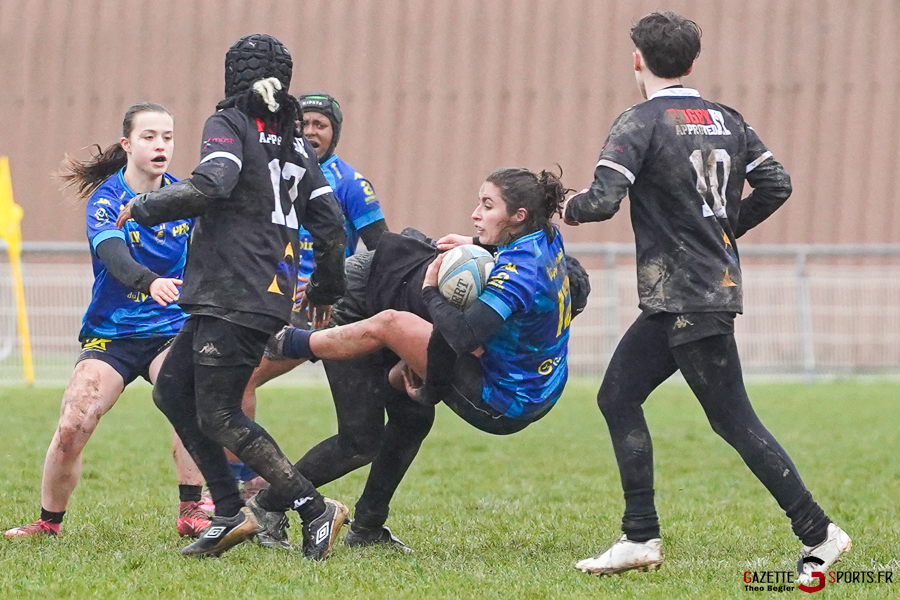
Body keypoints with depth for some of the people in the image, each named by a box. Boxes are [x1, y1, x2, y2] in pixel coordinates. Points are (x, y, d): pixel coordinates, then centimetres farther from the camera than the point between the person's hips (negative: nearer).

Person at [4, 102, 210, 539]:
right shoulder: (105, 199, -12)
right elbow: (113, 255, -30)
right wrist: (150, 282, -51)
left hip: (170, 331, 2)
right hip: (110, 334, -2)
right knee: (72, 427, -13)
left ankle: (190, 514, -18)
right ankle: (48, 523, 9)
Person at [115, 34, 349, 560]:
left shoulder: (230, 125, -4)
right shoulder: (295, 146, 17)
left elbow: (210, 185, -22)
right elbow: (330, 223, 15)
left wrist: (143, 209, -8)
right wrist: (326, 289, 29)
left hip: (233, 297, -8)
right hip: (271, 295, 8)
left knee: (219, 418, -7)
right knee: (172, 390, 14)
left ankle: (316, 510, -11)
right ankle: (230, 512, 9)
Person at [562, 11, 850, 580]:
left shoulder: (641, 122, -12)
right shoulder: (727, 120, 10)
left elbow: (603, 200, -21)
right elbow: (776, 184, 9)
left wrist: (568, 209, 1)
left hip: (687, 301, -8)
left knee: (735, 421, -4)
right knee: (618, 396, 12)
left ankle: (819, 534, -4)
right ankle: (641, 538, 11)